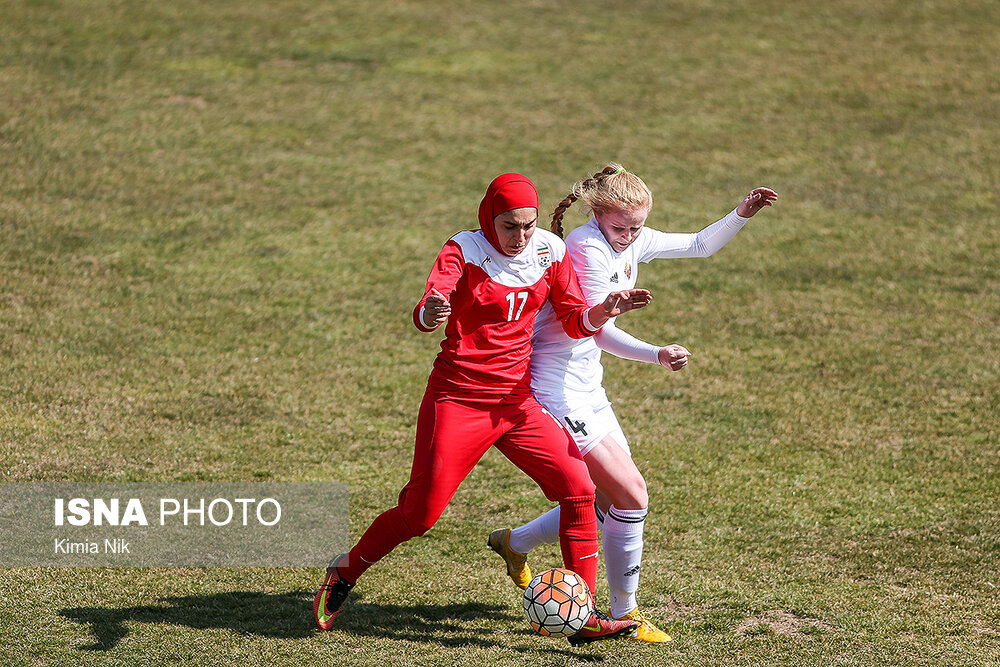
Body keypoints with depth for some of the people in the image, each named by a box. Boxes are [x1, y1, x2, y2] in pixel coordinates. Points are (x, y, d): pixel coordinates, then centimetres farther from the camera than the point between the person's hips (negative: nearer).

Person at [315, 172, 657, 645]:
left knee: (578, 488, -10)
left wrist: (602, 312, -13)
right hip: (458, 396, -4)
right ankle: (345, 572, 21)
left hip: (518, 401, 4)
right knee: (421, 512, -6)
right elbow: (425, 313, -25)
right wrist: (430, 314, -49)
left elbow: (573, 322, 9)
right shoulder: (465, 251, -10)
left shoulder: (550, 252, 3)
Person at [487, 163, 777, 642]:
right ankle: (624, 613, 3)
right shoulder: (587, 247, -20)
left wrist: (742, 214, 3)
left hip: (586, 390, 10)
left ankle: (514, 544, 33)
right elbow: (597, 331, -21)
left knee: (613, 501, 15)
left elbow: (700, 245, 17)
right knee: (631, 494, -10)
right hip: (558, 390, -10)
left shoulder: (633, 242, 6)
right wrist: (657, 355, -32)